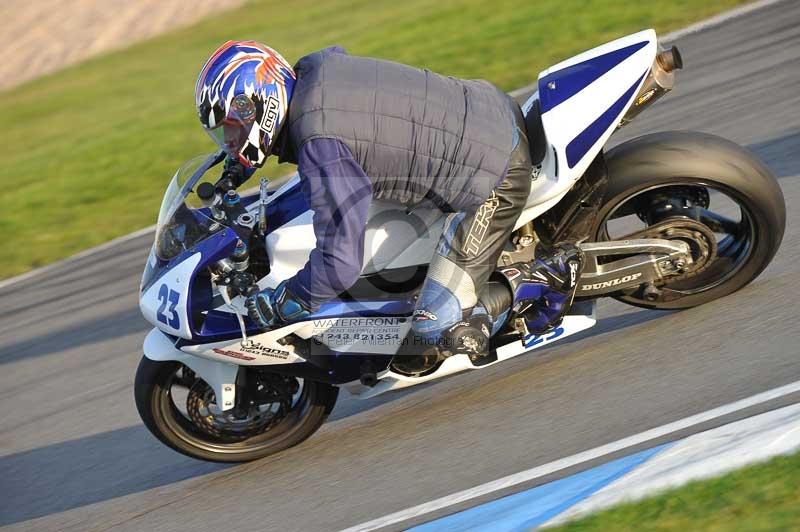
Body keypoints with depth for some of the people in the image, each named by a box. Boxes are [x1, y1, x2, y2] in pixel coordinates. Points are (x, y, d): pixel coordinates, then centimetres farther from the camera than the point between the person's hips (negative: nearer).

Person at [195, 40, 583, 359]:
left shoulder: (319, 147, -26)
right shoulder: (311, 70, 1)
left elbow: (340, 264, -28)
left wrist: (275, 305, -8)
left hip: (494, 178, -10)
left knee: (440, 328, -10)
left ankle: (551, 273, 3)